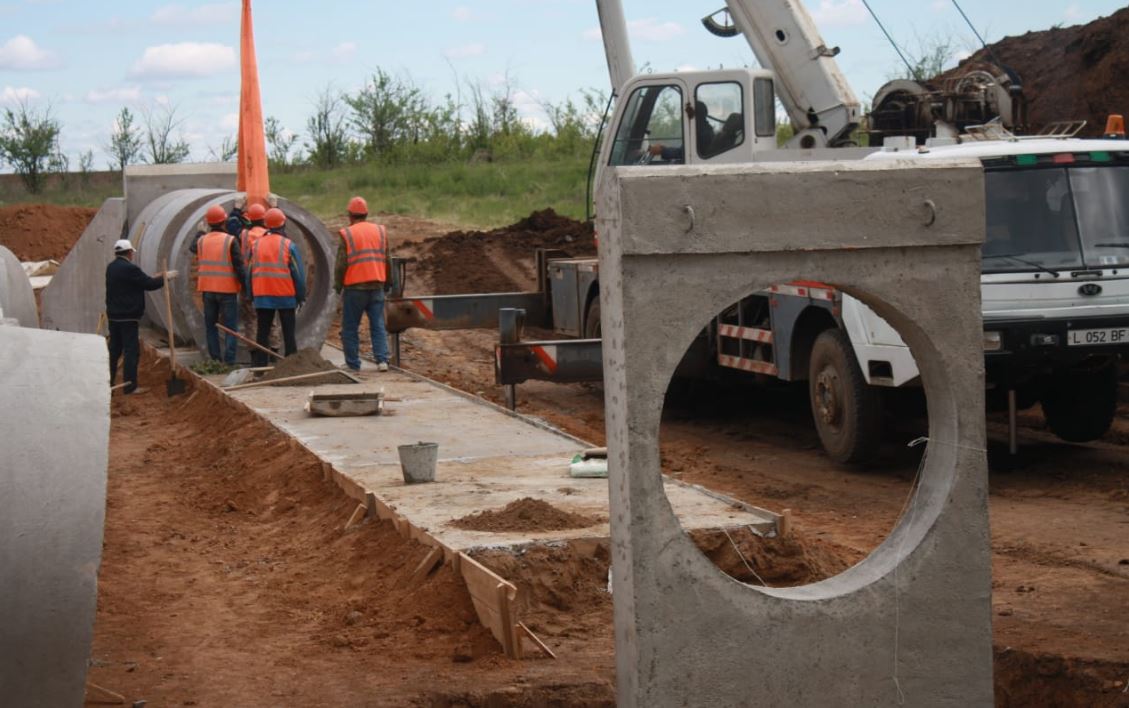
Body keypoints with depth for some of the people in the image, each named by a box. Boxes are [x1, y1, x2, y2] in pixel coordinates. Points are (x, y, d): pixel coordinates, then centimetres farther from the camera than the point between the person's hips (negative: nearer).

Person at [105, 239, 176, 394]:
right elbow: (149, 285, -12)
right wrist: (165, 278, 3)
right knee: (131, 350, -4)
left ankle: (107, 381, 18)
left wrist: (155, 278, 20)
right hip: (128, 317, -9)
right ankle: (130, 386, -5)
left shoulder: (111, 267, 11)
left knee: (114, 349, 15)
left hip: (113, 315, 9)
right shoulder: (129, 269, -17)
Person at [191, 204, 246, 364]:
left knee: (210, 325, 13)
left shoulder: (201, 240, 4)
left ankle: (215, 359, 10)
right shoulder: (231, 241, -10)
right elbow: (239, 267, -13)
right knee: (231, 326, -1)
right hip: (227, 290, -4)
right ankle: (229, 361, -8)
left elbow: (192, 248, 29)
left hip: (207, 290, 4)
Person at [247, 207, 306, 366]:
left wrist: (252, 294, 16)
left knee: (262, 333, 7)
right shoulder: (289, 246, -5)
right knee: (288, 334, 4)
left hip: (262, 296, 3)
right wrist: (301, 296, 3)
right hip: (285, 296, -2)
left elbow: (249, 273, 8)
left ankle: (259, 365, 3)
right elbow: (298, 273, -6)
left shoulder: (256, 245, 4)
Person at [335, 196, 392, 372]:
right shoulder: (380, 231, 8)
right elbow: (387, 261, 12)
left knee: (350, 328, 5)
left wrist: (337, 285, 4)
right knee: (378, 326, 7)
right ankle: (382, 360, -4)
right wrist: (387, 283, 21)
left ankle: (353, 363, 6)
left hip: (354, 287, -4)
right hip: (376, 286, 4)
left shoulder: (347, 234, -6)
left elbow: (341, 264, -8)